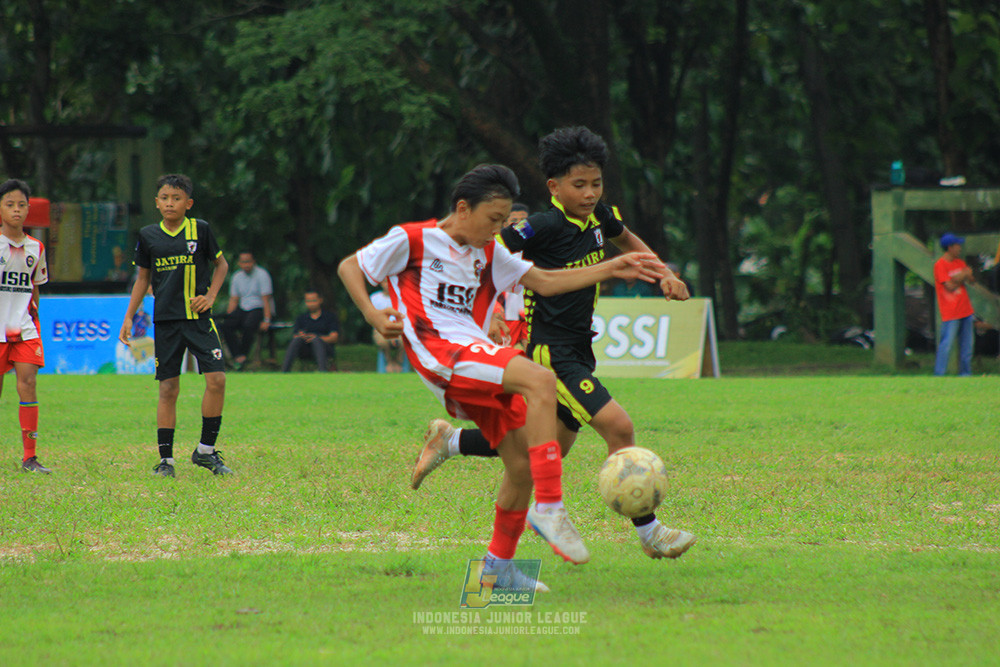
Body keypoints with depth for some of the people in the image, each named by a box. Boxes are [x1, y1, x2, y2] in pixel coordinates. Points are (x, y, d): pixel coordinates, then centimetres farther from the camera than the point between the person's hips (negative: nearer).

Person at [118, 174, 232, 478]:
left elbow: (221, 264, 12)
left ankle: (206, 450, 1)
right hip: (165, 321, 1)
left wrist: (211, 296, -2)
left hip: (199, 318, -1)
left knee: (217, 378, -14)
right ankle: (165, 459, 7)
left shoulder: (200, 230, 0)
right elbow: (143, 278, 15)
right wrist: (129, 318, 11)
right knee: (168, 388, 0)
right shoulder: (148, 236, 5)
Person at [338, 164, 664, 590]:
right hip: (439, 351, -8)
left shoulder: (488, 254, 21)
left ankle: (499, 565, 19)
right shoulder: (412, 240, 3)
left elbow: (545, 282, 22)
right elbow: (349, 267, 10)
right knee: (539, 381, -29)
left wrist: (612, 269, 14)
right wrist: (373, 317, -6)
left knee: (522, 465, 2)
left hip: (477, 355, 8)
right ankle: (549, 508, -30)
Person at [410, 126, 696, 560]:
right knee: (618, 427, -19)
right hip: (550, 352, -9)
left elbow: (627, 241, 27)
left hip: (578, 352, 9)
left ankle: (450, 441, 34)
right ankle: (648, 533, -10)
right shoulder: (543, 227, -18)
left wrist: (664, 274, 15)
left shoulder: (599, 218, 5)